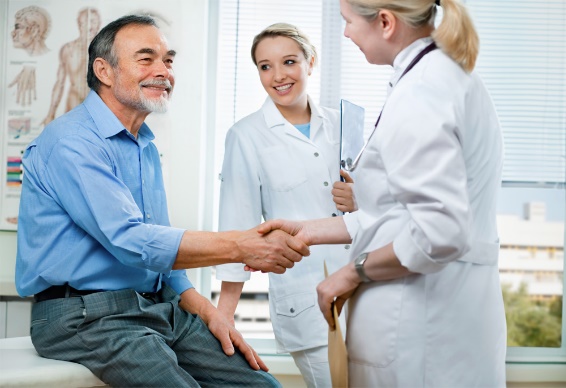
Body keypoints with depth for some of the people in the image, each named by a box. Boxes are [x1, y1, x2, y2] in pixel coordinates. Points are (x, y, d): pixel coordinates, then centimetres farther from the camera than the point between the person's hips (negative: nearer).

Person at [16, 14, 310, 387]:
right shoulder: (71, 142, -13)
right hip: (88, 317, -8)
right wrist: (239, 246, -27)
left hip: (158, 308, 8)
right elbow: (130, 241, -24)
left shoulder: (146, 147, 17)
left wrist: (208, 312, 8)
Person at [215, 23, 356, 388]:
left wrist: (361, 202, -5)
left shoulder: (340, 123, 8)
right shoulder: (247, 136, -1)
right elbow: (238, 224, -1)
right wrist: (224, 314, -3)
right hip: (305, 299, -3)